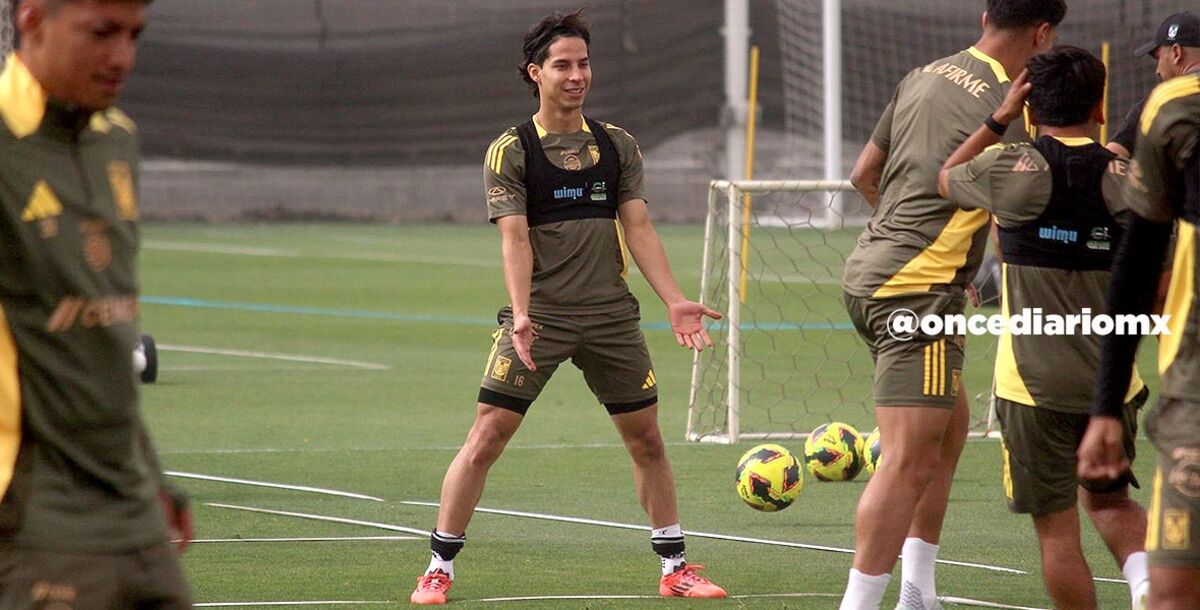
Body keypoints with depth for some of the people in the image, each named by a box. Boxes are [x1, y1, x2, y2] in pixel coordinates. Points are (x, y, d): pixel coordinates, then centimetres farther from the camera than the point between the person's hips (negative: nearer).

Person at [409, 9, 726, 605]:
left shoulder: (617, 145, 10)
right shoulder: (510, 150, -1)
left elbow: (638, 227, 6)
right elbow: (515, 237, -9)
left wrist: (675, 300, -5)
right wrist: (520, 315, -22)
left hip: (611, 312, 4)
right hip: (541, 316, -3)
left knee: (646, 438, 6)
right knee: (486, 437, -8)